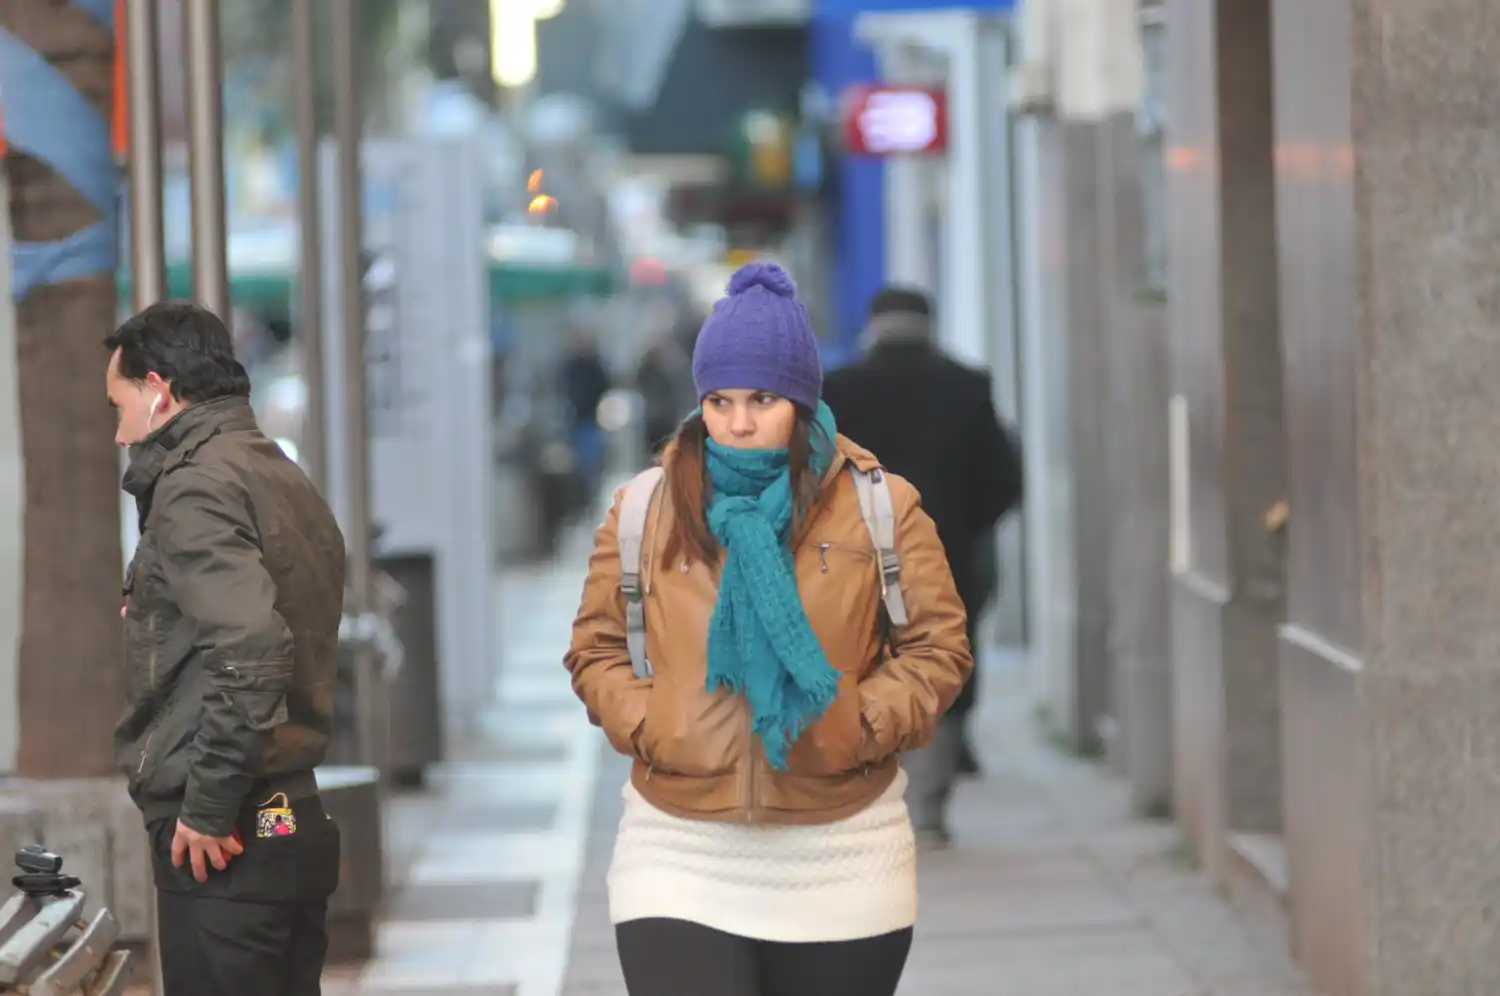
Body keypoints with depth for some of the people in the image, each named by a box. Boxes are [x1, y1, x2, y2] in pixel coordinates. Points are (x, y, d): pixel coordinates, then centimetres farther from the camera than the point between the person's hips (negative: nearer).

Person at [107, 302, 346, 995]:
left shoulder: (196, 484, -11)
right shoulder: (287, 482, 17)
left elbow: (250, 648, -24)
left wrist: (207, 810, -19)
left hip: (223, 843, -9)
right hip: (295, 825, 9)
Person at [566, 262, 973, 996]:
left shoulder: (881, 505, 0)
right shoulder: (641, 510, 3)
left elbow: (938, 647, 3)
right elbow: (596, 648, 10)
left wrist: (863, 724, -12)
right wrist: (643, 723, -7)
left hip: (840, 859, 1)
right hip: (682, 853, 0)